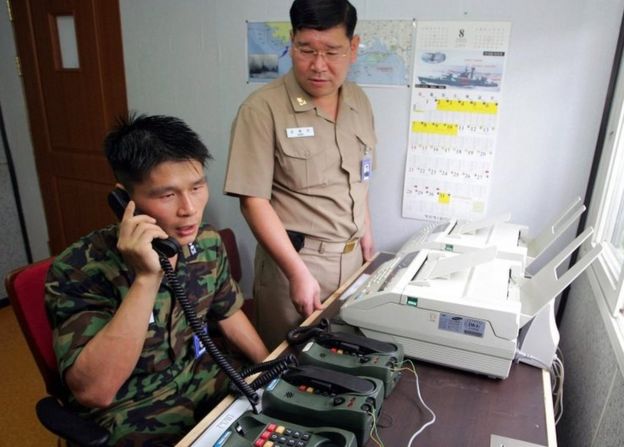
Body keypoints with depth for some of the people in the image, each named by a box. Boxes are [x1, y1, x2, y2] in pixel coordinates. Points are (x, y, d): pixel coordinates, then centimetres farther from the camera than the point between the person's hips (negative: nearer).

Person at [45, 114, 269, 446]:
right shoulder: (78, 270, -22)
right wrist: (146, 279, -35)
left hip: (208, 383, 5)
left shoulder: (207, 242, -7)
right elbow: (93, 391, -29)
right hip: (133, 420, -4)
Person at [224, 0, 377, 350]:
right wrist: (298, 271, -22)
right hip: (293, 258, -5)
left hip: (352, 256, 6)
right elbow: (253, 200, -18)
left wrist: (365, 233, 15)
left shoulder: (359, 102, 4)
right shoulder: (263, 109, -16)